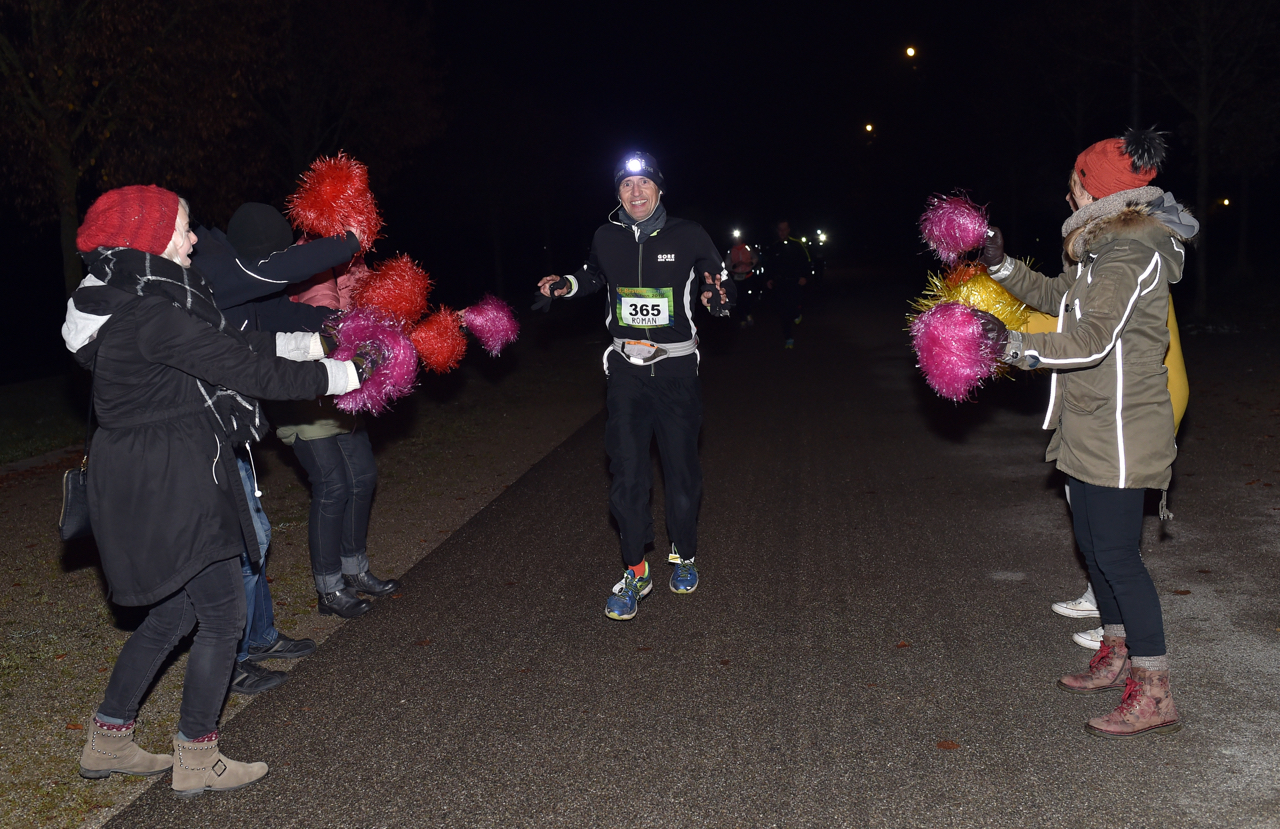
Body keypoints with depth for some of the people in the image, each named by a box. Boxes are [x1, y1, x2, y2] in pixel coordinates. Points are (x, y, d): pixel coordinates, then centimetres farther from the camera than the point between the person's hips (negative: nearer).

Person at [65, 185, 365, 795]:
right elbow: (251, 372, -20)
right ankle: (197, 762, 18)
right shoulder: (155, 316, -22)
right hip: (170, 486, -10)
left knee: (172, 613, 21)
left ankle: (107, 743, 33)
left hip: (148, 482, 10)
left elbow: (234, 347, 15)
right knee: (223, 618, 3)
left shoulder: (134, 303, 10)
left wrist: (311, 341, 16)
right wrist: (342, 375, -10)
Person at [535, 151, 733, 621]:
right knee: (627, 470, -3)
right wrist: (566, 284, 8)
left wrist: (718, 295, -15)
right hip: (626, 367, 2)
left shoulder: (688, 237, -4)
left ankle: (684, 556, 28)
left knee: (680, 465, 6)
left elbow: (722, 281, 8)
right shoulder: (606, 239, 4)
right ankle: (635, 573, 8)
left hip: (676, 368, -1)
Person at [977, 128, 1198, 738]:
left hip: (1119, 431, -10)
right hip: (1090, 429, 10)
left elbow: (1092, 338, -28)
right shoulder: (1108, 246, 14)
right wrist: (1001, 266, 20)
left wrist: (1014, 344, -31)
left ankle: (1154, 694, 2)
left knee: (1117, 552, -7)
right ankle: (1116, 658, 33)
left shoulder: (1132, 254, -18)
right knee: (1093, 544, 17)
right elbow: (1060, 297, 27)